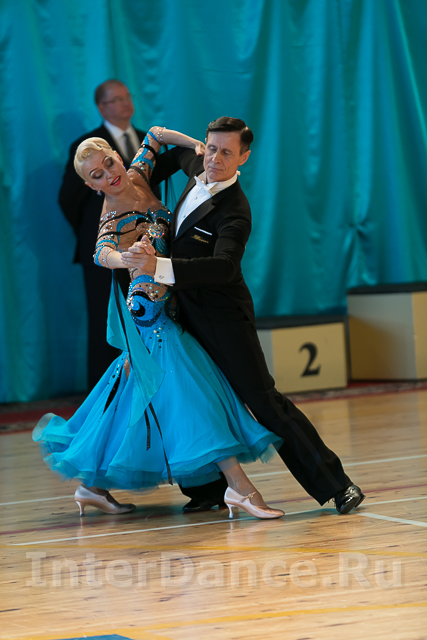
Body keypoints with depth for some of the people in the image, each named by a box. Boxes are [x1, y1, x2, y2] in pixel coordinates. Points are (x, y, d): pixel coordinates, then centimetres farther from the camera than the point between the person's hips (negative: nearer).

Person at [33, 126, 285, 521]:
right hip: (154, 314, -9)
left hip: (164, 313, 9)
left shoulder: (137, 177, 2)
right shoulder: (114, 222, -19)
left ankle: (93, 485, 24)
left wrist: (198, 146, 1)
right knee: (194, 389, -16)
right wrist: (123, 259, -63)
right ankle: (239, 487, -22)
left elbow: (155, 136, 16)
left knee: (133, 398, 15)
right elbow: (102, 251, -41)